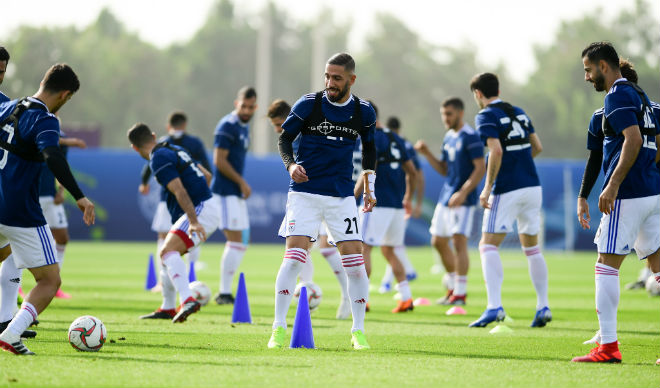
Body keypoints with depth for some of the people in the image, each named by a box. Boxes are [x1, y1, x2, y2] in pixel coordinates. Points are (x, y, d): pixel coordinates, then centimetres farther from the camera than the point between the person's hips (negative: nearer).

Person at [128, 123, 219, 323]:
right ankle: (168, 308, 31)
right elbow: (206, 175, 24)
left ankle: (188, 300, -45)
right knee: (167, 253, 20)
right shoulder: (175, 149, 17)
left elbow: (180, 191, -23)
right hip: (207, 207, 10)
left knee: (168, 251, -26)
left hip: (201, 209, -10)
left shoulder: (159, 158, -12)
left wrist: (193, 221, -30)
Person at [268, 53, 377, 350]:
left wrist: (369, 188, 16)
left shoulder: (363, 112, 3)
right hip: (305, 191, -2)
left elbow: (369, 148, 19)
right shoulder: (308, 104, -4)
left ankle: (358, 331, 8)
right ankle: (279, 328, -5)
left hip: (342, 196, 2)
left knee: (354, 260, -4)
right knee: (294, 256, -13)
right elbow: (284, 138, 4)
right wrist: (291, 164, -14)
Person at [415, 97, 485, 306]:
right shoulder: (449, 138, 14)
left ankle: (460, 293, -6)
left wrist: (463, 193, -23)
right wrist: (427, 153, 6)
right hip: (446, 197, 9)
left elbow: (480, 168, -17)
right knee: (438, 242, 11)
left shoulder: (470, 137, -12)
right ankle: (453, 287, 23)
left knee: (459, 241, -11)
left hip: (463, 199, -9)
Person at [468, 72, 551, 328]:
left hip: (507, 190, -7)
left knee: (488, 245, -4)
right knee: (532, 247, 15)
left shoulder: (486, 117, -7)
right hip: (533, 186, 7)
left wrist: (488, 187, -16)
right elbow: (537, 147, 17)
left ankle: (494, 306, -18)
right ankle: (543, 307, 13)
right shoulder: (518, 112, 14)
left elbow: (496, 151, -20)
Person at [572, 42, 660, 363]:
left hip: (628, 194, -9)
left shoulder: (617, 96, -9)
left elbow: (633, 140, -22)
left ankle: (608, 346, -9)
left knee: (606, 264, -6)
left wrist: (613, 184, -24)